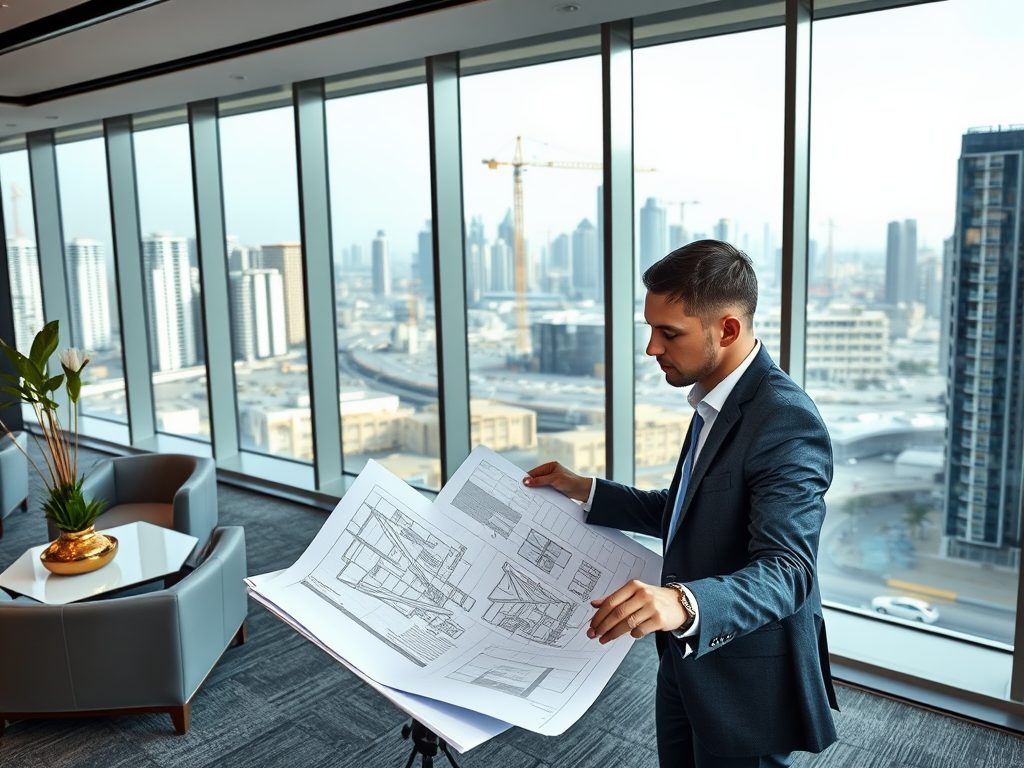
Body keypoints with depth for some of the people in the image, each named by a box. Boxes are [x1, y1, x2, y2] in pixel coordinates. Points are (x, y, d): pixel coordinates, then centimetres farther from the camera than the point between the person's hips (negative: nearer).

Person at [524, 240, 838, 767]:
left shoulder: (786, 423, -25)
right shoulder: (716, 403, 4)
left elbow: (785, 570, -32)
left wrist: (684, 603, -50)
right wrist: (583, 491, 6)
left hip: (746, 687, -9)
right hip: (687, 663, 9)